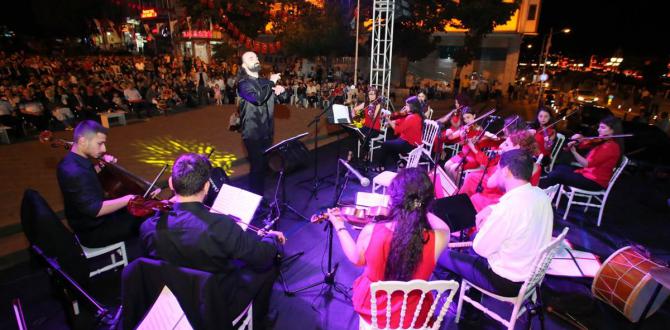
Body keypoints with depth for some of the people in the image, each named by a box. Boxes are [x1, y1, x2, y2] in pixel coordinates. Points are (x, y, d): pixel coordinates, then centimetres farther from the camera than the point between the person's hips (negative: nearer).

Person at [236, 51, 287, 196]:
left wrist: (280, 90, -6)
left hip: (267, 131, 7)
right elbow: (258, 98, -28)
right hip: (253, 133, -7)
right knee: (257, 166, -5)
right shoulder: (243, 83, -9)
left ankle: (261, 194, 32)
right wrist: (271, 82, -17)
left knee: (265, 164, 16)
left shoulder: (264, 81, 12)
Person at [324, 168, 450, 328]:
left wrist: (339, 226, 7)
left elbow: (357, 259, -4)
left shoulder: (370, 231, -27)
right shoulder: (438, 239, -28)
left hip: (370, 308, 0)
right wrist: (418, 210, 3)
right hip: (412, 317, 1)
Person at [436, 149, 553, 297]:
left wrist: (485, 223, -3)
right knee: (475, 237, 28)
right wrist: (492, 210, 0)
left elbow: (480, 248, -21)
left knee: (441, 254, 2)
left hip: (507, 282, -8)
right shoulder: (540, 194, -6)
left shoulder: (509, 207, -33)